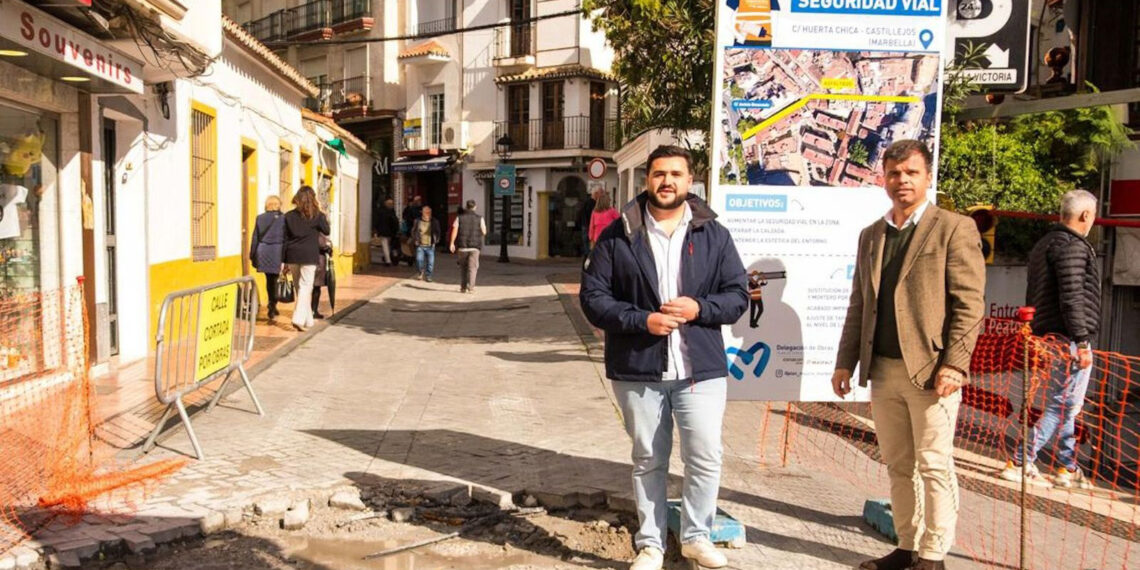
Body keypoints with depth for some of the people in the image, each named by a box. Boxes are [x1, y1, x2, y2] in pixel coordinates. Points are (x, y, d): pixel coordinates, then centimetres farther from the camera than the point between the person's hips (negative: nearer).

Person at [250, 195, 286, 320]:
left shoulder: (260, 218, 5)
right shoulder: (283, 218, -4)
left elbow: (255, 238, 7)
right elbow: (286, 238, -4)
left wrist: (252, 255, 13)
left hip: (263, 251, 3)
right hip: (277, 251, -3)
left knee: (269, 279, 14)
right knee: (274, 279, 2)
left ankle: (272, 306, 19)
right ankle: (272, 305, -8)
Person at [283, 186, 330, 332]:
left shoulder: (289, 216, 6)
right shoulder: (316, 215, -3)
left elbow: (284, 239, 6)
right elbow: (326, 231, 10)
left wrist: (284, 261, 9)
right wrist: (324, 219, 24)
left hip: (292, 256, 3)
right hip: (309, 255, -3)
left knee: (300, 287, 13)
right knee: (305, 287, -3)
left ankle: (308, 320, 22)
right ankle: (299, 319, -18)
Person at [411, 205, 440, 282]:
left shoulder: (435, 222, 1)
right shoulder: (417, 221, 1)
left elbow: (437, 232, 10)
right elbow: (413, 231, 12)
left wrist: (436, 240, -2)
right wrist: (415, 240, 3)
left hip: (430, 246, 0)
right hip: (420, 245, 0)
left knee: (430, 262, -2)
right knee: (419, 260, -9)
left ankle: (428, 276, 14)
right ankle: (421, 272, 19)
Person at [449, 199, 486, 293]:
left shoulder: (459, 217, 2)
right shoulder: (479, 218, -1)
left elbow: (454, 230, -7)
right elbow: (484, 232, 3)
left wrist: (452, 243, -8)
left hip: (463, 246, 2)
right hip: (474, 246, -2)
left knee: (463, 267, 14)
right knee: (472, 267, -1)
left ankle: (463, 287, 14)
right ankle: (470, 287, -12)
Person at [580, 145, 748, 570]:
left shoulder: (714, 235, 5)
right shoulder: (618, 235, 0)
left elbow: (737, 295, 6)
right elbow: (593, 296, -2)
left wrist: (700, 308, -13)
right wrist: (641, 320, -15)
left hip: (701, 367, 1)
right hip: (638, 369, 0)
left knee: (706, 457, 1)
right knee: (648, 461, 12)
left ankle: (696, 535, 25)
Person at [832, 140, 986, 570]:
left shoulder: (954, 229, -2)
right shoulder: (870, 235, 15)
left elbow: (969, 304, -7)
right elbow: (858, 305, 16)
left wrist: (954, 364, -15)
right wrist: (846, 362, 11)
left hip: (930, 369, -5)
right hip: (882, 370, 6)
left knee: (934, 466, 1)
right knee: (898, 466, 12)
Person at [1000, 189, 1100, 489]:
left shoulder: (1045, 244, 17)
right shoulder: (1073, 246, -13)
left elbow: (1035, 296, 20)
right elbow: (1072, 298, -21)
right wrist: (1082, 342, -19)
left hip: (1049, 337, 10)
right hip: (1069, 340, -10)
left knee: (1066, 406, 17)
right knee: (1063, 406, -6)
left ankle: (1068, 468, 24)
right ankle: (1019, 463, -6)